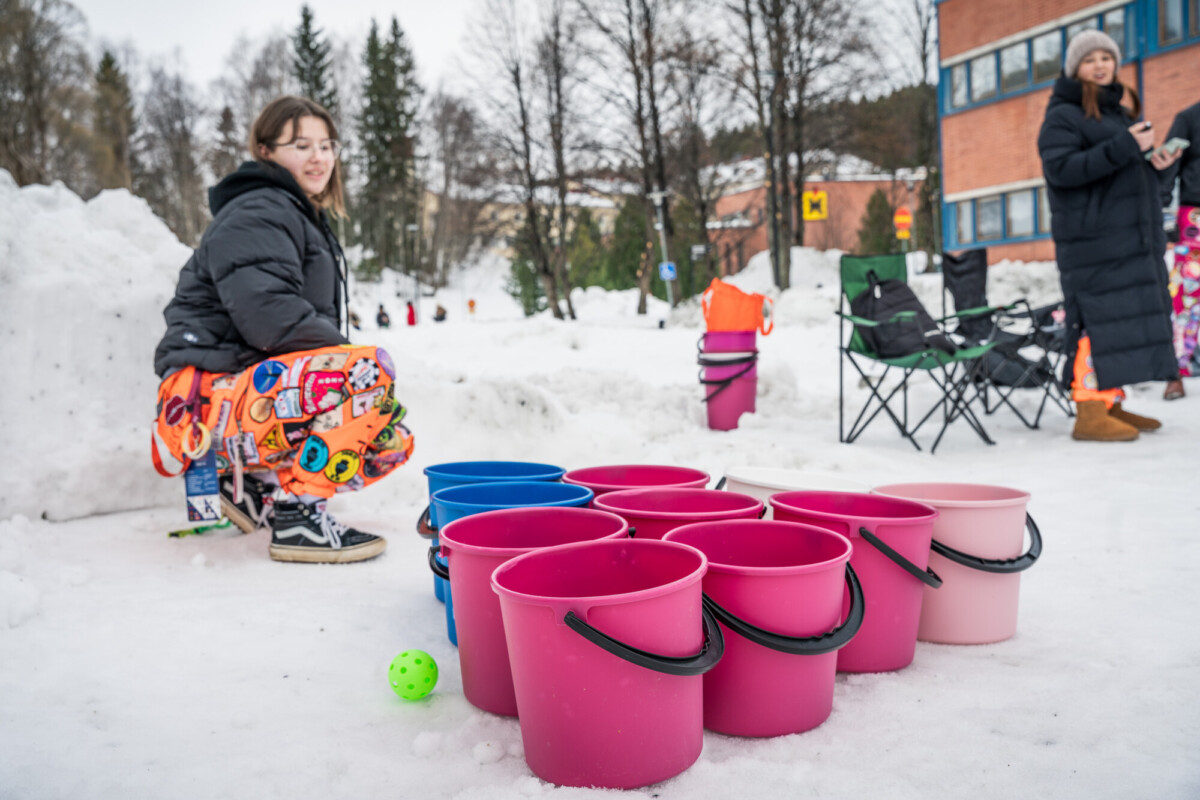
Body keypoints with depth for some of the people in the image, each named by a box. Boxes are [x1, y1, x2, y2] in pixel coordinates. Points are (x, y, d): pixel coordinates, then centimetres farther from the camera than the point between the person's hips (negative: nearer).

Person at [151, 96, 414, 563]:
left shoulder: (308, 221, 24)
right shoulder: (256, 214, -8)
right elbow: (266, 314, -24)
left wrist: (340, 360, 5)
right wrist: (348, 357, -14)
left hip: (254, 392, 10)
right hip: (206, 397, -10)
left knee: (392, 441, 6)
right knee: (372, 371, -29)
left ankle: (254, 486, 10)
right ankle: (297, 516, -20)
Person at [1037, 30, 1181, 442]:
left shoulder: (1119, 110, 23)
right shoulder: (1063, 115, -3)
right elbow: (1060, 168, -18)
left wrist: (1154, 162, 8)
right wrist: (1124, 146, -21)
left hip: (1133, 237, 9)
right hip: (1093, 237, -9)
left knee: (1126, 319, 7)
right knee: (1098, 319, -14)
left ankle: (1112, 404, 14)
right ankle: (1089, 413, -13)